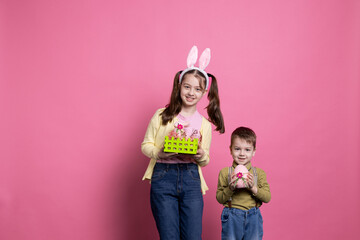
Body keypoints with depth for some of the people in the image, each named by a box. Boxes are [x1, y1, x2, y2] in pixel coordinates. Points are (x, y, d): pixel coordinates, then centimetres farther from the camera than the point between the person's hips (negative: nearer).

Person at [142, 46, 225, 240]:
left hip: (191, 179, 2)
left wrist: (202, 156, -8)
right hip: (163, 178, -2)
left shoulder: (204, 124, 11)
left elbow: (205, 160, 15)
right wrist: (159, 152, -15)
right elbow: (145, 145, 5)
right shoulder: (162, 115, 4)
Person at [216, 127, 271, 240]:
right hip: (231, 218, -1)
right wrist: (230, 188, -18)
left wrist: (253, 188, -16)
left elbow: (267, 197, -2)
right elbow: (219, 198, -1)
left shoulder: (259, 173, 3)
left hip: (253, 217, 1)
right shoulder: (225, 172, -1)